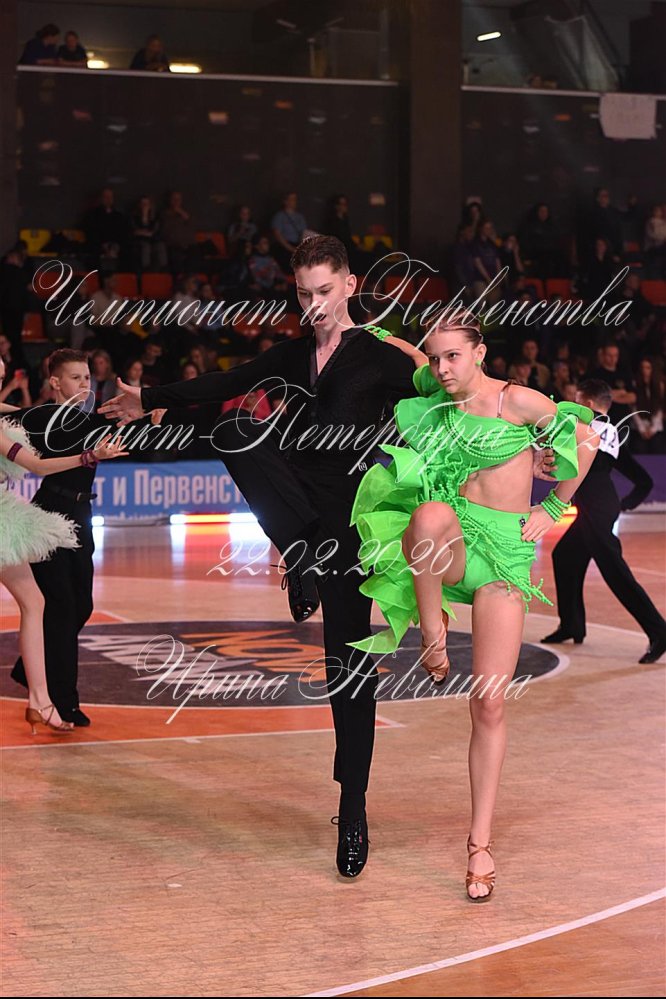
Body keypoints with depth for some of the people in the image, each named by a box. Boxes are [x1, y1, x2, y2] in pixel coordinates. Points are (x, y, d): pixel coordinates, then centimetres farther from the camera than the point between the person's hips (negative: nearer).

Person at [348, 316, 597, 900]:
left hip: (506, 549, -2)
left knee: (490, 704, -5)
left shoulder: (519, 402, -4)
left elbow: (585, 438, 7)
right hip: (450, 546, 2)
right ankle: (432, 630, -16)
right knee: (431, 513, -39)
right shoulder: (433, 403, 8)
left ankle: (481, 844, 3)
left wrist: (552, 509, 8)